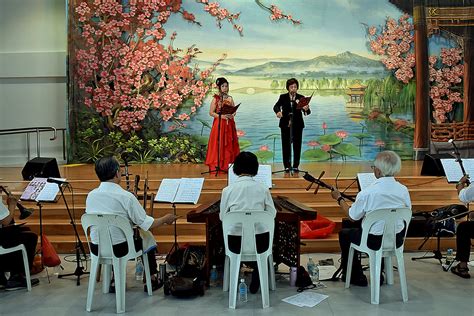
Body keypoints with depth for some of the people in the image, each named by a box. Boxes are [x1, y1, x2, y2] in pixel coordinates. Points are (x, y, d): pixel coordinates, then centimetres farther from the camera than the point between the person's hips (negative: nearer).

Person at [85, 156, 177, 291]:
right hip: (119, 249, -4)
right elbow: (147, 224, -14)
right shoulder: (126, 196, -19)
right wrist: (165, 219, 5)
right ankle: (152, 280, 32)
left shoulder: (90, 196, -3)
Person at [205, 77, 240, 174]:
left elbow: (234, 111, 13)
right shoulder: (215, 98, -1)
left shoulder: (230, 98, 11)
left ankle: (228, 165, 7)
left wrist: (232, 115, -10)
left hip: (229, 125, 4)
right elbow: (211, 112, -5)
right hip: (219, 124, -4)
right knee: (218, 144, -6)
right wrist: (221, 116, -18)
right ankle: (216, 166, -4)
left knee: (229, 144, 2)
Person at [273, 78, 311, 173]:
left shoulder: (301, 98, 1)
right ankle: (287, 166, 10)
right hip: (285, 125, 0)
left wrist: (306, 109, -29)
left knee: (297, 145, 3)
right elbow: (276, 106, -5)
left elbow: (307, 112, -5)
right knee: (286, 145, 2)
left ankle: (296, 166, 12)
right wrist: (278, 111, -28)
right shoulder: (283, 97, 3)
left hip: (297, 125, 0)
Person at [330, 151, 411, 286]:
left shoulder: (367, 192, -22)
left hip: (374, 241, -5)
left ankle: (356, 276, 29)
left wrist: (339, 198, 6)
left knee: (344, 234, 22)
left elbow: (353, 216, -8)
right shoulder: (403, 190, -8)